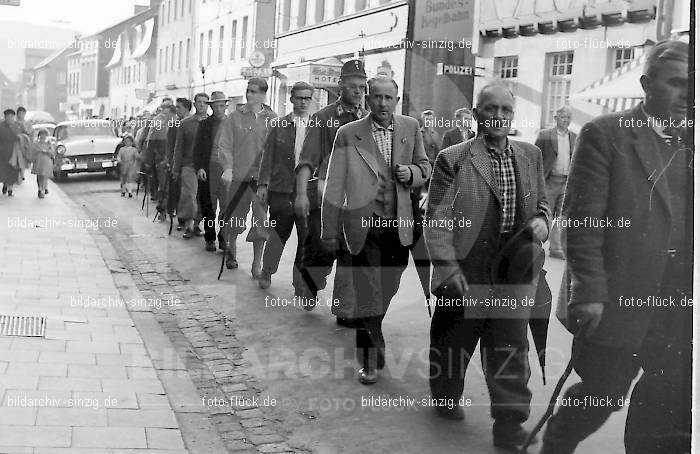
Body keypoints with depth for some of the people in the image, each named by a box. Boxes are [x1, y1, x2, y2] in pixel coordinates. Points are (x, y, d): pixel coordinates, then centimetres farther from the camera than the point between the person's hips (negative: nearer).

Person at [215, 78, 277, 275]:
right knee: (236, 218, 10)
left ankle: (257, 264, 9)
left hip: (263, 177, 0)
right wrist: (227, 168, -14)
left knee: (261, 220, -1)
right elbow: (224, 145, -1)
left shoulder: (272, 119, 4)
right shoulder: (234, 117, 2)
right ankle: (230, 248, 37)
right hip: (238, 175, 0)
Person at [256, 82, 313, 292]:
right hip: (281, 189, 0)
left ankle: (301, 283, 7)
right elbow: (268, 156, 6)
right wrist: (263, 184, 0)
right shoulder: (279, 125, 5)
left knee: (308, 238, -5)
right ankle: (266, 272, 34)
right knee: (278, 234, 11)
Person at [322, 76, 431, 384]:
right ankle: (369, 361, 13)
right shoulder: (348, 134, -4)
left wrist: (412, 173, -9)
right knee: (368, 296, -1)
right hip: (364, 228, -3)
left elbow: (424, 167, 16)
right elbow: (334, 187, -2)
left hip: (399, 227, 3)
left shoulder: (410, 128, 4)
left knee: (387, 291, 14)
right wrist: (330, 232, -2)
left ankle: (370, 335, 40)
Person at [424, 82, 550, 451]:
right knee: (453, 340, 13)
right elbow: (437, 219, -8)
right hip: (465, 274, -3)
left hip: (514, 273, 3)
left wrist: (541, 220, -2)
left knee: (510, 348, 2)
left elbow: (541, 201, 22)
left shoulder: (530, 157, 10)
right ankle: (447, 398, 38)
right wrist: (448, 269, -16)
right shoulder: (453, 159, -4)